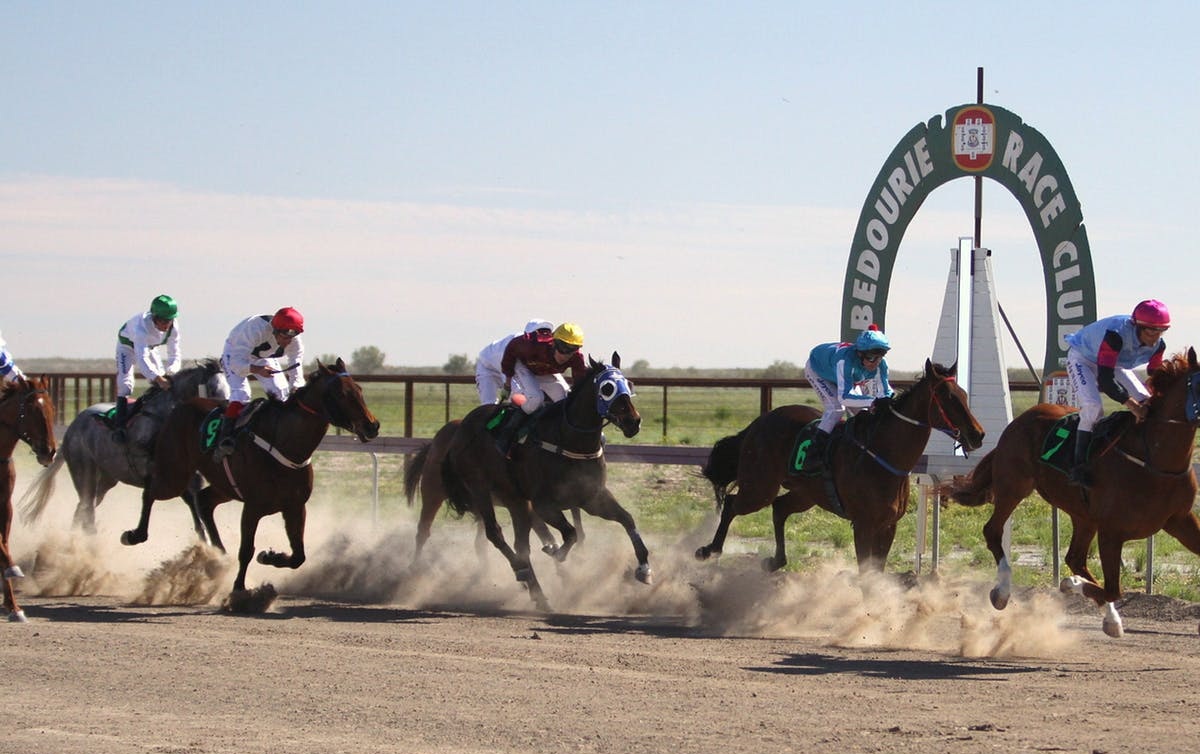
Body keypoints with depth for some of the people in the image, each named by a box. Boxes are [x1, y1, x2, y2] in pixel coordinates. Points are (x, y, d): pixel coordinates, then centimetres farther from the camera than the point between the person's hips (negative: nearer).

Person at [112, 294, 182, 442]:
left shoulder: (173, 327, -27)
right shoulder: (142, 326, -45)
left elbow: (175, 356, -22)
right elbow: (141, 359, -54)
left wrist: (169, 373, -44)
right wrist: (158, 379, -65)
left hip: (150, 347, 6)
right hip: (128, 345, -6)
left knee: (162, 381, 0)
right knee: (125, 383, -19)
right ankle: (119, 426, -18)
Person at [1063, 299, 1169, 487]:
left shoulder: (1158, 345, -20)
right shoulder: (1117, 334, -41)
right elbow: (1105, 379, -43)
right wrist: (1131, 404, -48)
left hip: (1116, 364, 8)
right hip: (1082, 357, -8)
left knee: (1146, 403, -4)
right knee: (1092, 406, -28)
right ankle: (1078, 467, -25)